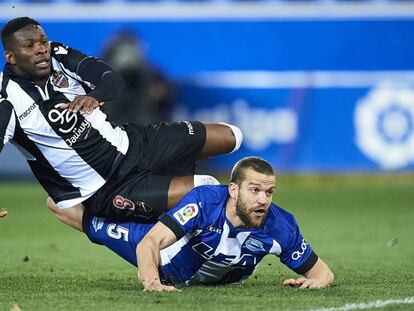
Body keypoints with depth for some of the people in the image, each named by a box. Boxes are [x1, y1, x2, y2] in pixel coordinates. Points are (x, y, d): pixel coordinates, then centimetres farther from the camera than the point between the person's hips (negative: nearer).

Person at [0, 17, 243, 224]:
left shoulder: (59, 56, -4)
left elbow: (114, 80, -10)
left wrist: (94, 96, -35)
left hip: (132, 143, 6)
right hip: (105, 192, -6)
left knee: (229, 137, 6)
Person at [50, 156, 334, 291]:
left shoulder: (280, 227, -35)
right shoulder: (204, 201, -42)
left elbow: (323, 271, -24)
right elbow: (150, 242, -45)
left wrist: (316, 280, -48)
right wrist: (152, 281, -64)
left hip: (221, 280, 3)